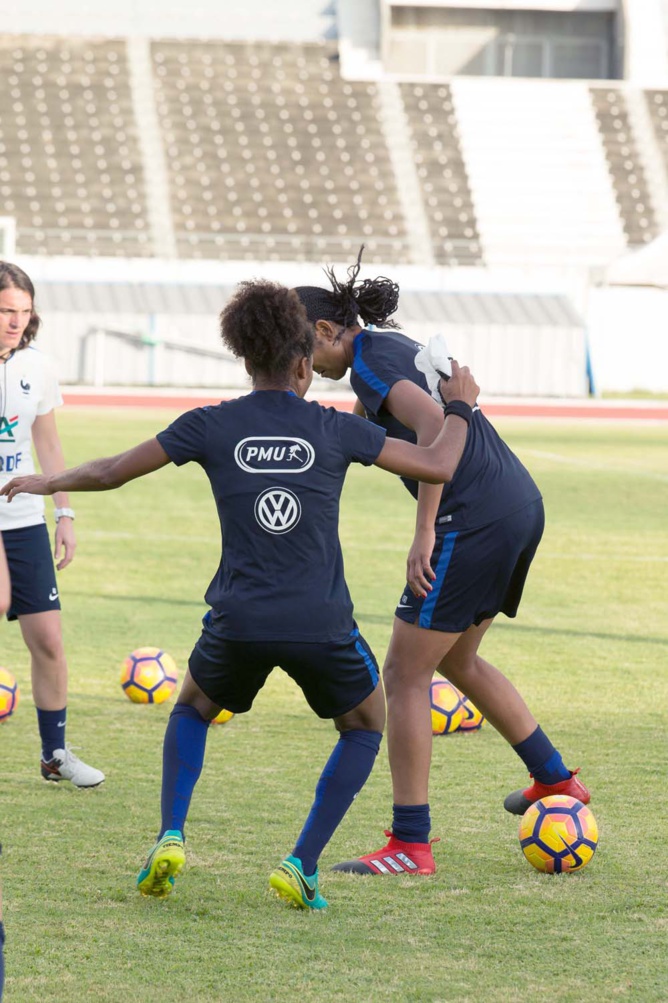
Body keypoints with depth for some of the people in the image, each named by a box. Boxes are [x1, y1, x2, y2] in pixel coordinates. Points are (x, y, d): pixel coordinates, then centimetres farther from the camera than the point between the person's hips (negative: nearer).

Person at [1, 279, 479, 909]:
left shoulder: (212, 427, 1)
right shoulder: (335, 430, 0)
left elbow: (109, 473, 7)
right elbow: (438, 466, 3)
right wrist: (460, 407, 22)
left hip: (239, 624, 1)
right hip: (322, 624, -1)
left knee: (192, 709, 30)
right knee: (365, 728, 24)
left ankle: (170, 837, 8)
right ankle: (303, 864, 8)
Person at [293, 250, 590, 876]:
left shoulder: (369, 363, -10)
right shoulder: (395, 347, 19)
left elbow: (435, 425, -25)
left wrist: (424, 532, -25)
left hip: (474, 520, -10)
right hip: (520, 503, 10)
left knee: (404, 676, -3)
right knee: (456, 659, 27)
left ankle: (410, 846, -3)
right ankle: (555, 780, 35)